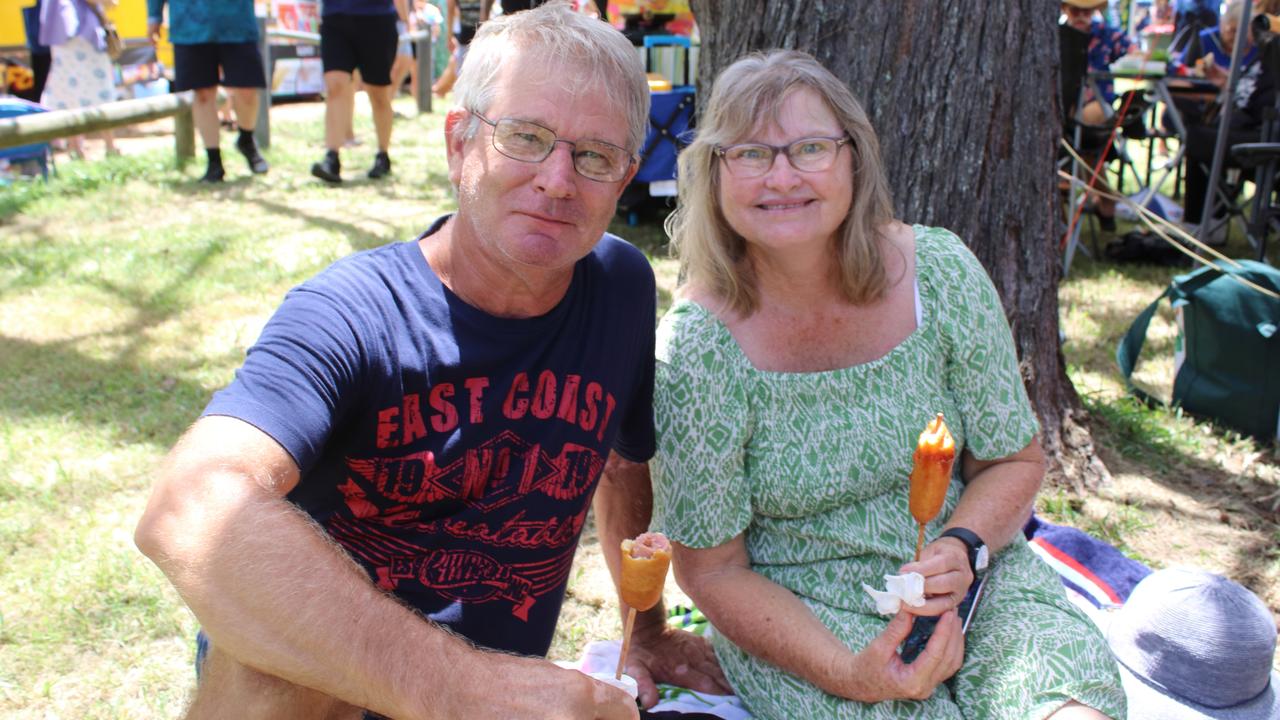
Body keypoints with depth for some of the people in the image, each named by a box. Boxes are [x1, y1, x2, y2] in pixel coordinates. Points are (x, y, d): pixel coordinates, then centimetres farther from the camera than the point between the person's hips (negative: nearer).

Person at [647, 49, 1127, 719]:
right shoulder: (696, 345, -18)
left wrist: (961, 548, -17)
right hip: (793, 612, -2)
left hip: (970, 575, 3)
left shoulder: (941, 272, -10)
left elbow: (1013, 461, 3)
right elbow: (713, 568, -10)